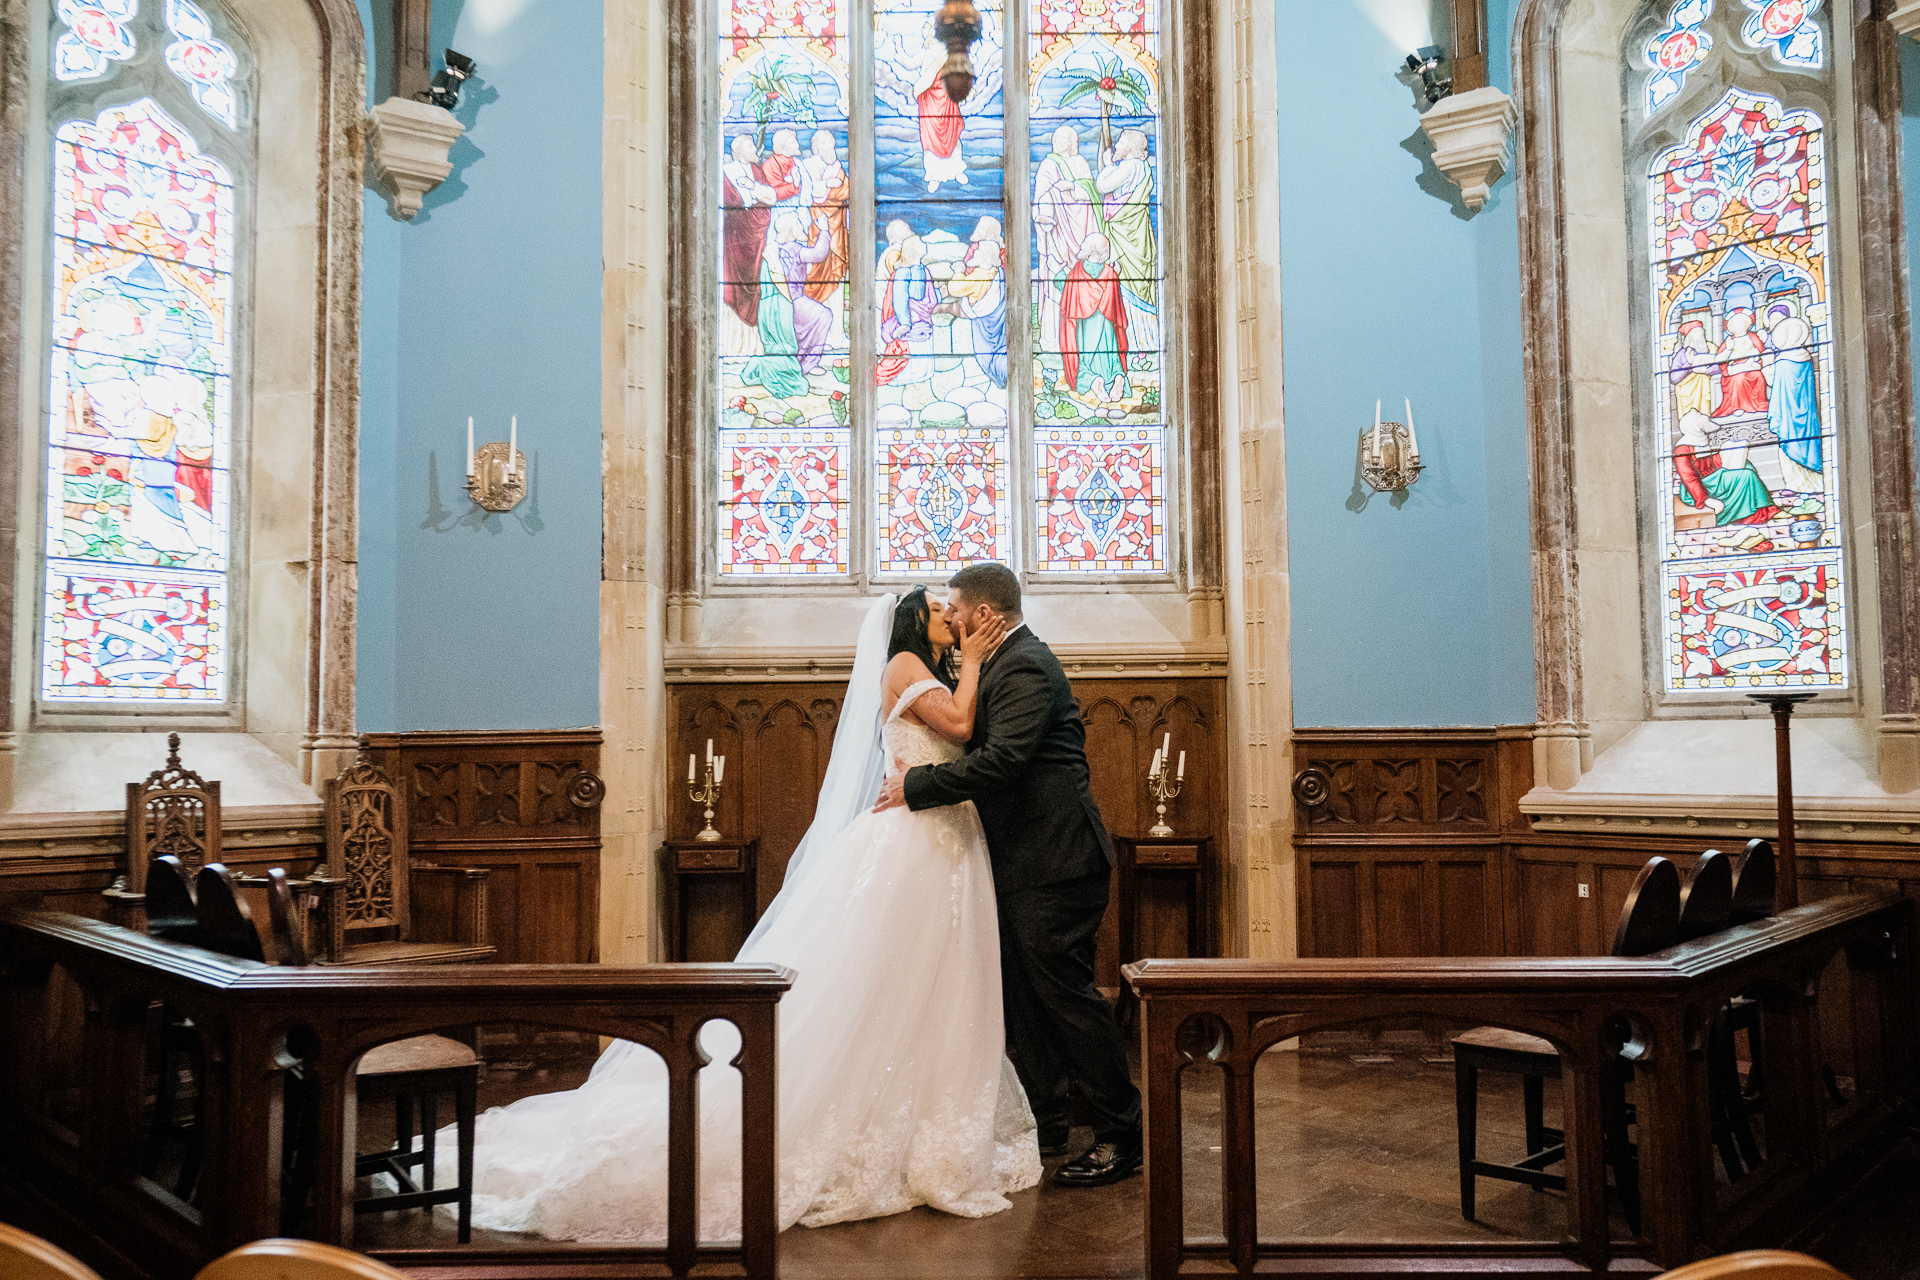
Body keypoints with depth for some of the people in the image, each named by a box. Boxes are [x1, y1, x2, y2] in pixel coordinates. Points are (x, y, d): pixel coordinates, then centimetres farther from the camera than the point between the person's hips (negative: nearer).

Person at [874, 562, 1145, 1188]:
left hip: (1053, 859, -11)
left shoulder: (1025, 666, -16)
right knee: (1022, 995, 14)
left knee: (1064, 991, -5)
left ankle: (1120, 1136, 6)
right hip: (1025, 861, 11)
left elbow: (1002, 759, -27)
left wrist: (917, 785, -19)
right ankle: (1045, 1127, 24)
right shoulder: (1006, 662, 17)